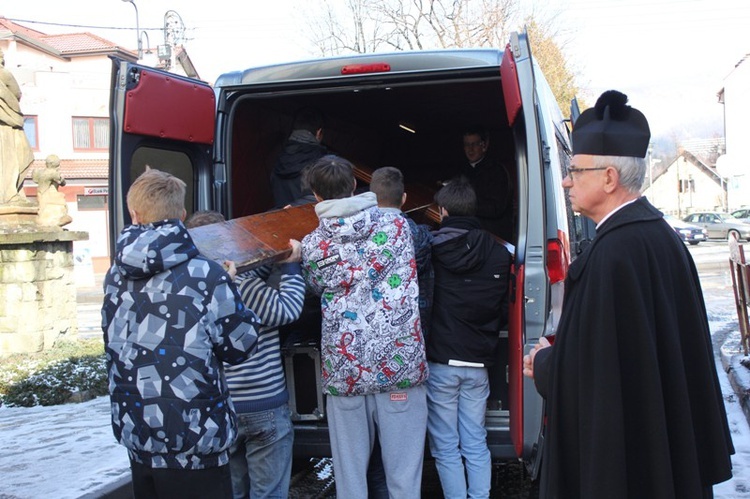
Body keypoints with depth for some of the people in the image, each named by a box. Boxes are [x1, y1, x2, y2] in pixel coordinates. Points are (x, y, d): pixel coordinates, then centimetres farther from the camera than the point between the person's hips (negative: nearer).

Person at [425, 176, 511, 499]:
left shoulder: (430, 249, -8)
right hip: (479, 363, 3)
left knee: (446, 448, 6)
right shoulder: (499, 255, 1)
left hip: (439, 362, -3)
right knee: (476, 445, 13)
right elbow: (504, 312, 8)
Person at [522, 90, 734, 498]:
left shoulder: (614, 251, -26)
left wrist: (543, 363, -5)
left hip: (619, 449, -9)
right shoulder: (660, 232, 4)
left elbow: (589, 368, -25)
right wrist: (557, 353, 10)